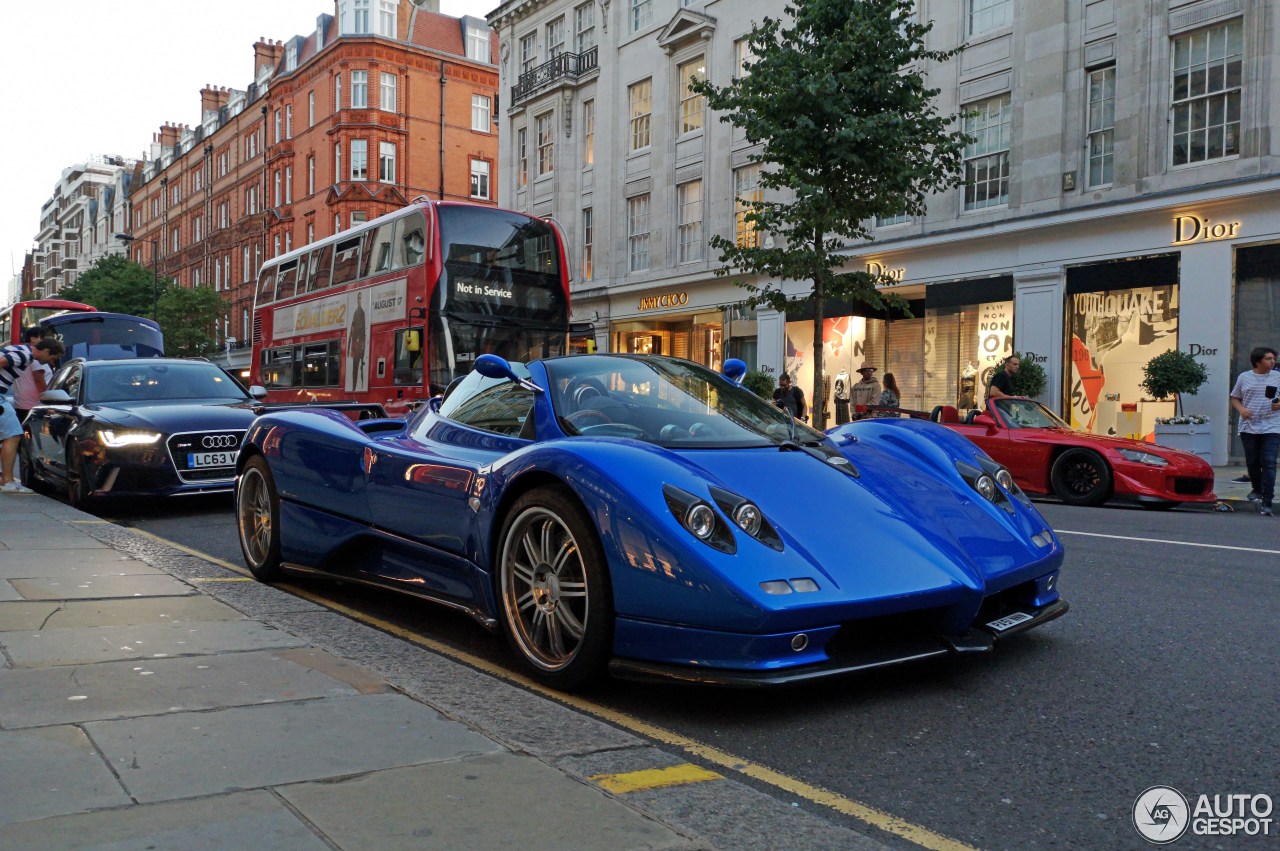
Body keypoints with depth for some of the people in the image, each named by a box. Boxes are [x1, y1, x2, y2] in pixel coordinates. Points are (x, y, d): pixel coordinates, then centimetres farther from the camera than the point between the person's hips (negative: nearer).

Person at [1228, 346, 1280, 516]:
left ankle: (1266, 502, -13)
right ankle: (1257, 490, 36)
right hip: (1249, 427, 2)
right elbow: (1235, 398, 14)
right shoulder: (1244, 377, 7)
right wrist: (1241, 410, -6)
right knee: (1252, 462, 10)